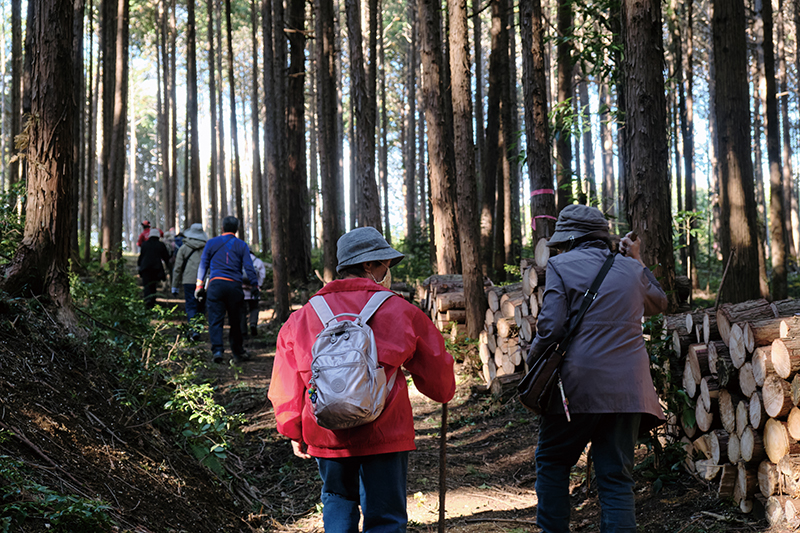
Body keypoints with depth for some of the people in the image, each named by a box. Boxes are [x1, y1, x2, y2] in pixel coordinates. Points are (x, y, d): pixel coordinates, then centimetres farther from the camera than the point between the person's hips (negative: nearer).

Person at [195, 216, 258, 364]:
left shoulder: (211, 243, 10)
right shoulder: (241, 245, 8)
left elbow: (203, 264, 11)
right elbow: (249, 267, 4)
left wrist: (199, 284, 17)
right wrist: (255, 286, 9)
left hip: (215, 285, 0)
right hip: (234, 285, 0)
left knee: (215, 320, -3)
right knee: (235, 321, 10)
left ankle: (217, 350, -19)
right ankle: (238, 353, 18)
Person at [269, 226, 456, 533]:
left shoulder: (303, 318, 6)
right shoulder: (399, 311, -1)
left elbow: (286, 386, 8)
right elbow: (433, 366, 10)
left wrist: (294, 432, 21)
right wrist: (443, 390, 32)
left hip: (326, 436, 3)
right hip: (385, 435, -3)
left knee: (337, 501, 24)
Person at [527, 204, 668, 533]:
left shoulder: (561, 265, 0)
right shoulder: (632, 269, 13)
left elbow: (551, 326, -10)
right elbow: (659, 303, 34)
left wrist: (532, 359, 7)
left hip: (579, 384, -3)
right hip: (627, 389, 4)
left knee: (552, 460, 15)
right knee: (617, 477, 5)